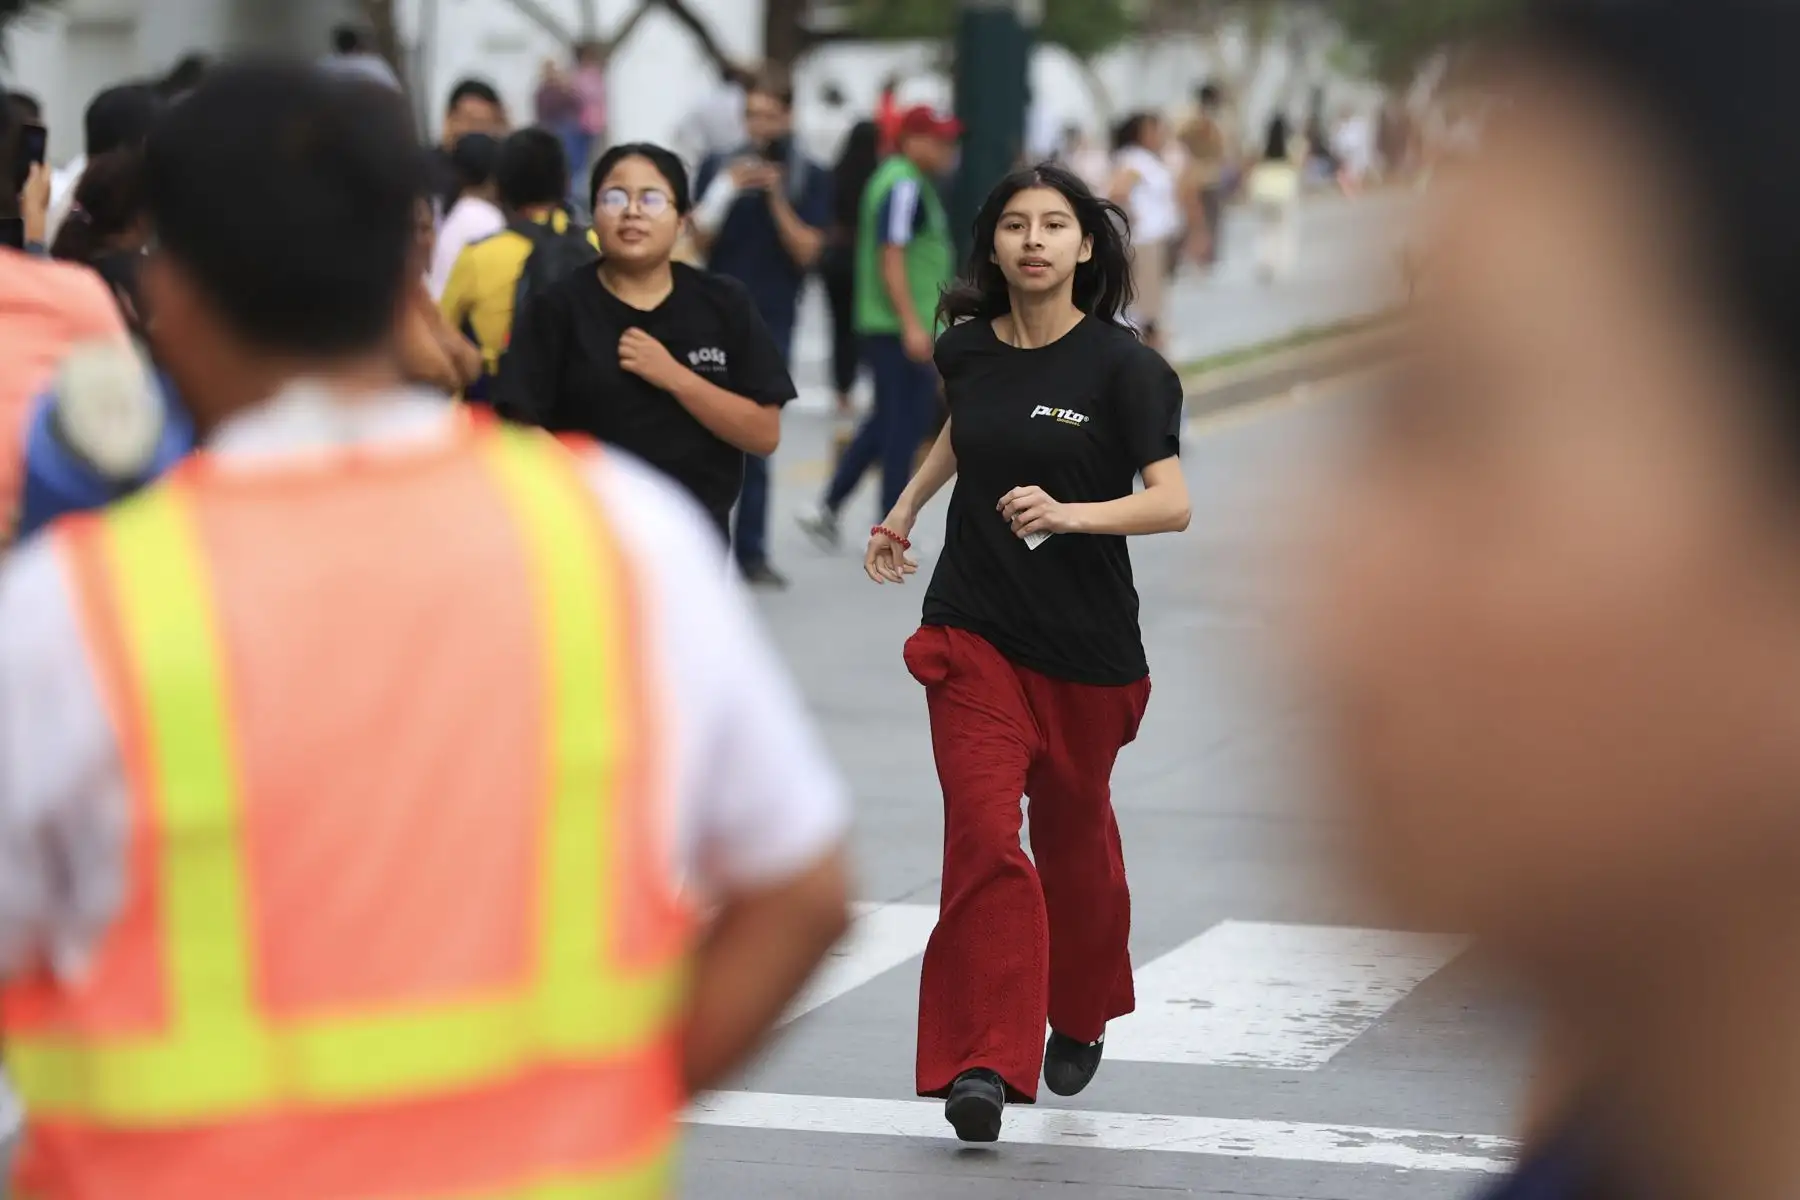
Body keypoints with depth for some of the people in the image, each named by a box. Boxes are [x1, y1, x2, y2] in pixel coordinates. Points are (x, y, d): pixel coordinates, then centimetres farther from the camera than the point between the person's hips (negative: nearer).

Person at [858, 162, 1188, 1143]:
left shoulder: (1122, 365, -12)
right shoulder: (967, 349, 2)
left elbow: (1173, 503, -20)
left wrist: (1069, 514, -33)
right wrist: (904, 509, 22)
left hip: (1086, 647, -2)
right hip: (972, 629, 2)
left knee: (1073, 832, 16)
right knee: (982, 835, -14)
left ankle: (1081, 1015, 43)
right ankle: (984, 1063, -15)